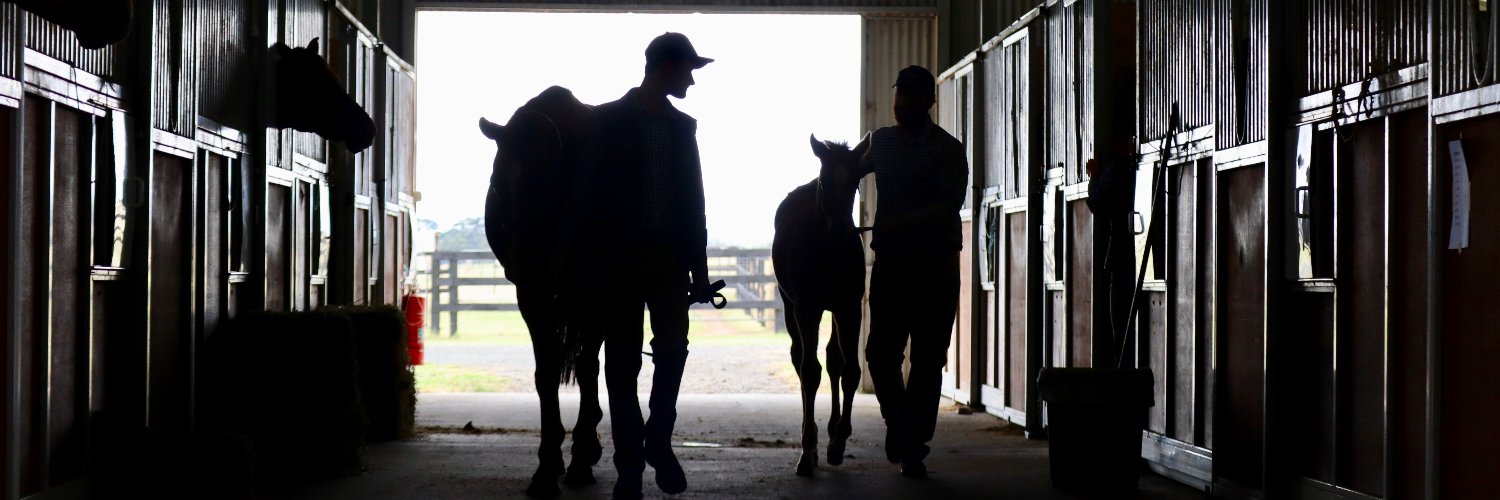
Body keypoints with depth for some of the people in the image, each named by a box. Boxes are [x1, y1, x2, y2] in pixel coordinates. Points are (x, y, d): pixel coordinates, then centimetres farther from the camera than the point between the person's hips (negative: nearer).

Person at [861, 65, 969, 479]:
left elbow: (950, 204, -17)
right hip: (890, 258, 3)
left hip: (935, 262, -3)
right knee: (881, 351, -3)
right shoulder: (882, 142, 10)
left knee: (928, 357, 0)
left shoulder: (947, 150, -5)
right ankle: (897, 421, 23)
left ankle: (912, 447, 9)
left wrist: (902, 222, -29)